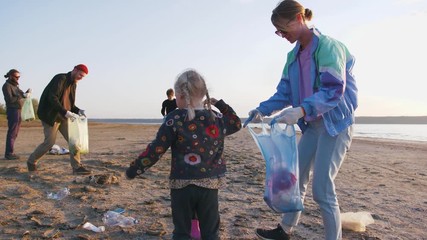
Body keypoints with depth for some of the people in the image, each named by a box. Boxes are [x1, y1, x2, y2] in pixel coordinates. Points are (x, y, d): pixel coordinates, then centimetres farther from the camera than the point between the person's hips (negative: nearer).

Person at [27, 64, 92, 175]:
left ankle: (77, 167, -3)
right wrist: (66, 112, -32)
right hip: (51, 115, -8)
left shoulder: (73, 84, 12)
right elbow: (52, 98, -25)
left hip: (63, 117, 8)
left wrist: (78, 111, -1)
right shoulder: (60, 78, -14)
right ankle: (31, 161, 20)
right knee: (50, 142, -4)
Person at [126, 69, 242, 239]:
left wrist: (133, 169, 0)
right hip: (209, 185, 3)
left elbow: (155, 150, -11)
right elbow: (236, 123, 21)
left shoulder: (175, 120, -11)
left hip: (182, 185, -2)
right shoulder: (218, 120, 0)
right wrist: (220, 104, 23)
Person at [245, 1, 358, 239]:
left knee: (322, 189, -7)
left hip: (336, 124, -7)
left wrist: (301, 110, -39)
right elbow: (285, 93, 7)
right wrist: (262, 109, -8)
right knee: (296, 178, 12)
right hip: (312, 125, 8)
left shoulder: (328, 46, -17)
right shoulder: (293, 56, 7)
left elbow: (334, 90, -26)